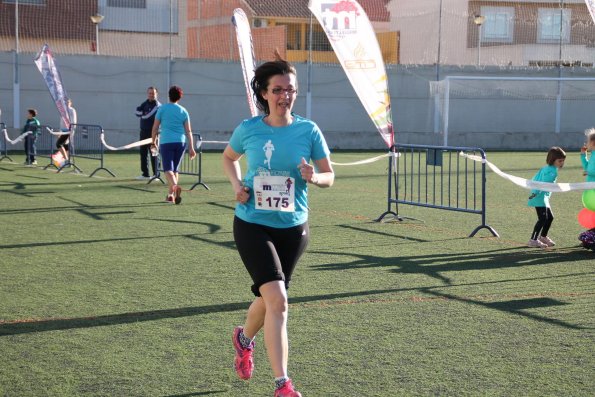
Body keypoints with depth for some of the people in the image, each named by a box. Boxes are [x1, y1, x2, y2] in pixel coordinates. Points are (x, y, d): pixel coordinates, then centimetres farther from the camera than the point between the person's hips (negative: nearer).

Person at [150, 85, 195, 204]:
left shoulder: (162, 108, 1)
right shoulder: (183, 111, 8)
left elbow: (155, 128, 2)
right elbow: (188, 131, 4)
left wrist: (153, 142, 14)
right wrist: (191, 148, 5)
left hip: (166, 142, -3)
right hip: (181, 142, 3)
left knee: (168, 169, -8)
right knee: (175, 169, 16)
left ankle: (175, 186, -36)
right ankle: (170, 194, 18)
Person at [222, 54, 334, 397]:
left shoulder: (309, 131, -5)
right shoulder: (248, 130, -5)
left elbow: (329, 175, 1)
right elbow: (229, 157, 15)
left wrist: (314, 177, -21)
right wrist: (237, 185, -3)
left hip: (293, 228, 3)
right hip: (252, 225, -2)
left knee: (268, 296, 18)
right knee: (278, 299, -17)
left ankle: (244, 338, 53)